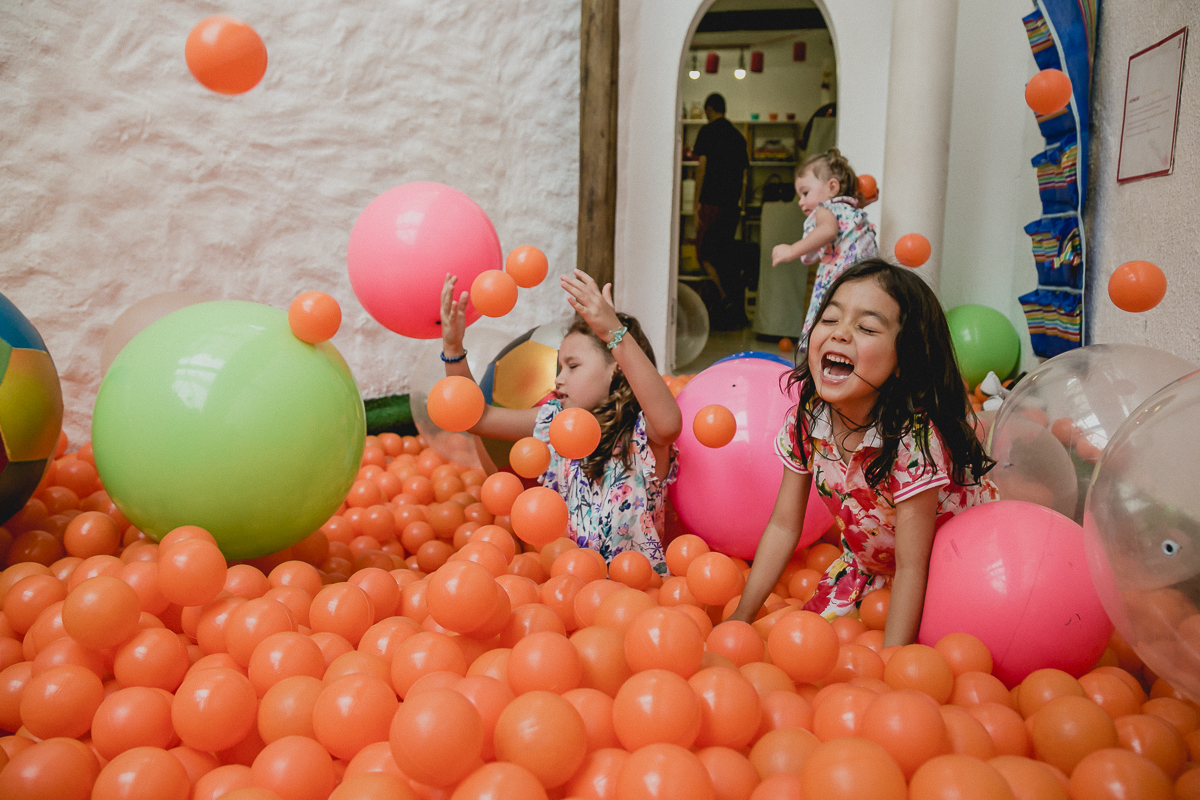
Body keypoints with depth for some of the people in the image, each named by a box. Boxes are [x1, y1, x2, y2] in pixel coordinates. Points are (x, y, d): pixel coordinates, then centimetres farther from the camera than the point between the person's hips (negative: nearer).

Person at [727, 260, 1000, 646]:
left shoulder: (913, 436, -36)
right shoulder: (806, 418, -20)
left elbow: (911, 568, -29)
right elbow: (784, 526, -10)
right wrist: (739, 618, -10)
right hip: (867, 557, 4)